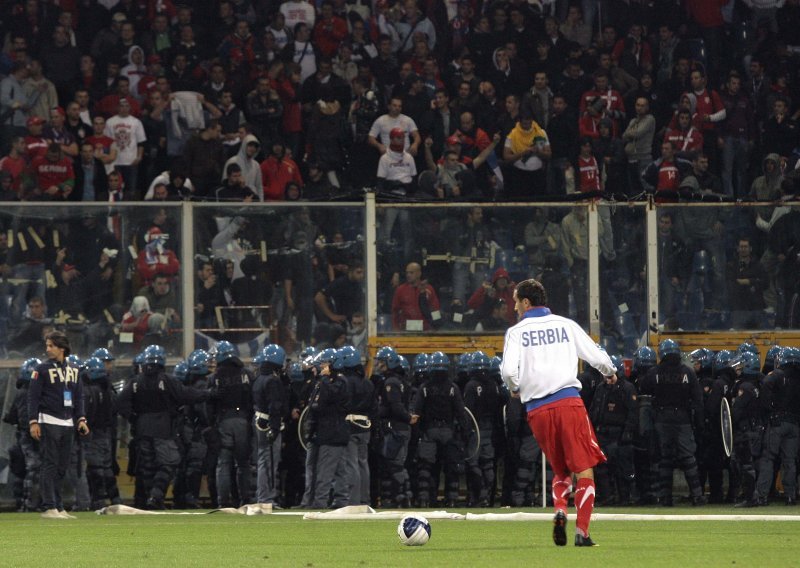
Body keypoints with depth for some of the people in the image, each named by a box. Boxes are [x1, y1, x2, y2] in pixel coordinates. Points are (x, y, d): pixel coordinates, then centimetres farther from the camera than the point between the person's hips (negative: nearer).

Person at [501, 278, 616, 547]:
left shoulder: (516, 332, 5)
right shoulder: (566, 325, 8)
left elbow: (508, 370, -7)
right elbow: (597, 357, 9)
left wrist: (515, 389, 15)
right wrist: (610, 373, 31)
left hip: (537, 409, 1)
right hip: (569, 401, -1)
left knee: (560, 471, 18)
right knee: (584, 469, 1)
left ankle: (559, 511, -9)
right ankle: (582, 532, -12)